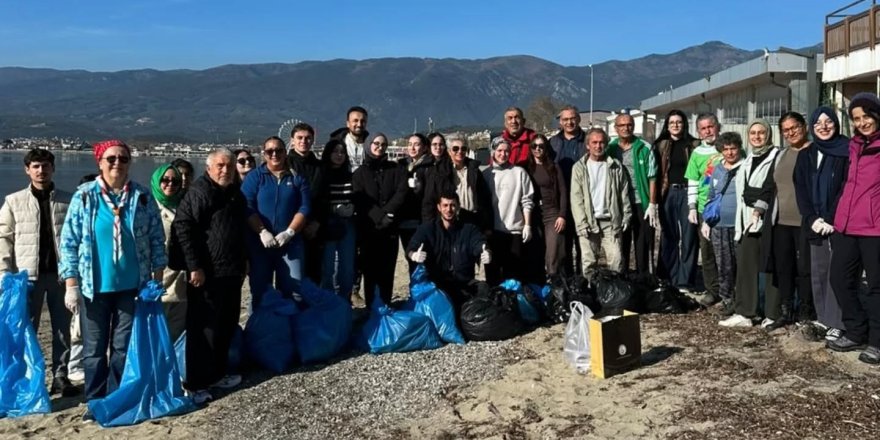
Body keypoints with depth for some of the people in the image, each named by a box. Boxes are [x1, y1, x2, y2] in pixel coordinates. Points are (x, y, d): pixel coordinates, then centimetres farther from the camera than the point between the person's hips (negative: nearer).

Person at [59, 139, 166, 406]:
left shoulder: (143, 196, 1)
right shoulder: (84, 196, -4)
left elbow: (156, 239, 6)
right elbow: (69, 243, -2)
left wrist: (157, 279, 3)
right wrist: (71, 285, -5)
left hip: (131, 285, 1)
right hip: (94, 286, -1)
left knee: (125, 346, 9)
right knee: (94, 347, 8)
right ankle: (95, 403, 22)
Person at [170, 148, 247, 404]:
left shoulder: (235, 194, 15)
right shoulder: (199, 192, -12)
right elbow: (183, 228, -19)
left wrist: (242, 262, 23)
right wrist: (194, 266, -22)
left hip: (231, 272, 9)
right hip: (206, 274, -9)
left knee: (226, 325, 16)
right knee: (203, 328, -4)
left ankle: (217, 374, 29)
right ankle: (196, 383, 5)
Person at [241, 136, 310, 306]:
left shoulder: (297, 177, 8)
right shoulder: (254, 176, 6)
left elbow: (304, 208, 0)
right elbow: (247, 208, -4)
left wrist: (289, 232, -13)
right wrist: (263, 232, -16)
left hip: (291, 243, 0)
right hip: (259, 243, 0)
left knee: (293, 292, -1)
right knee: (260, 291, 7)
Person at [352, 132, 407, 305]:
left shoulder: (396, 170, 12)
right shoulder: (360, 173, 10)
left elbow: (401, 193, -2)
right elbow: (360, 201, -2)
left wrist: (387, 213, -15)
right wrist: (379, 217, -14)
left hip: (390, 228, 1)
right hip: (367, 228, -1)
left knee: (387, 271, 1)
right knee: (370, 270, -2)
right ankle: (371, 309, 4)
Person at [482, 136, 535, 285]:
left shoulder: (519, 172, 3)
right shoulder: (485, 174, 6)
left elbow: (526, 201, 2)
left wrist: (527, 225, -3)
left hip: (514, 229, -1)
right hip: (492, 230, 1)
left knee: (514, 272, 3)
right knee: (492, 271, 7)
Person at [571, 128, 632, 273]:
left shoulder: (615, 166, 9)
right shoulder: (579, 167, 5)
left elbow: (624, 194, 10)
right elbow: (576, 198, -1)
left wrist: (626, 216, 2)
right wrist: (582, 223, -8)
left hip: (611, 221, 1)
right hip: (588, 222, -1)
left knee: (616, 260, -6)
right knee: (589, 263, -1)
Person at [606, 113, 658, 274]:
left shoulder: (645, 148, 1)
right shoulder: (609, 149, 6)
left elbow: (652, 178, -1)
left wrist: (652, 204, -7)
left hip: (641, 203, -1)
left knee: (644, 246, 2)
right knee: (621, 246, 8)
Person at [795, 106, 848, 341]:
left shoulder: (847, 151, -1)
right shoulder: (806, 155, 12)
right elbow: (801, 189, 7)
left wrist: (832, 220, -14)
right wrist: (812, 218, -6)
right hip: (815, 224, 4)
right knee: (818, 274, 6)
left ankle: (836, 324, 1)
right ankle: (822, 319, 15)